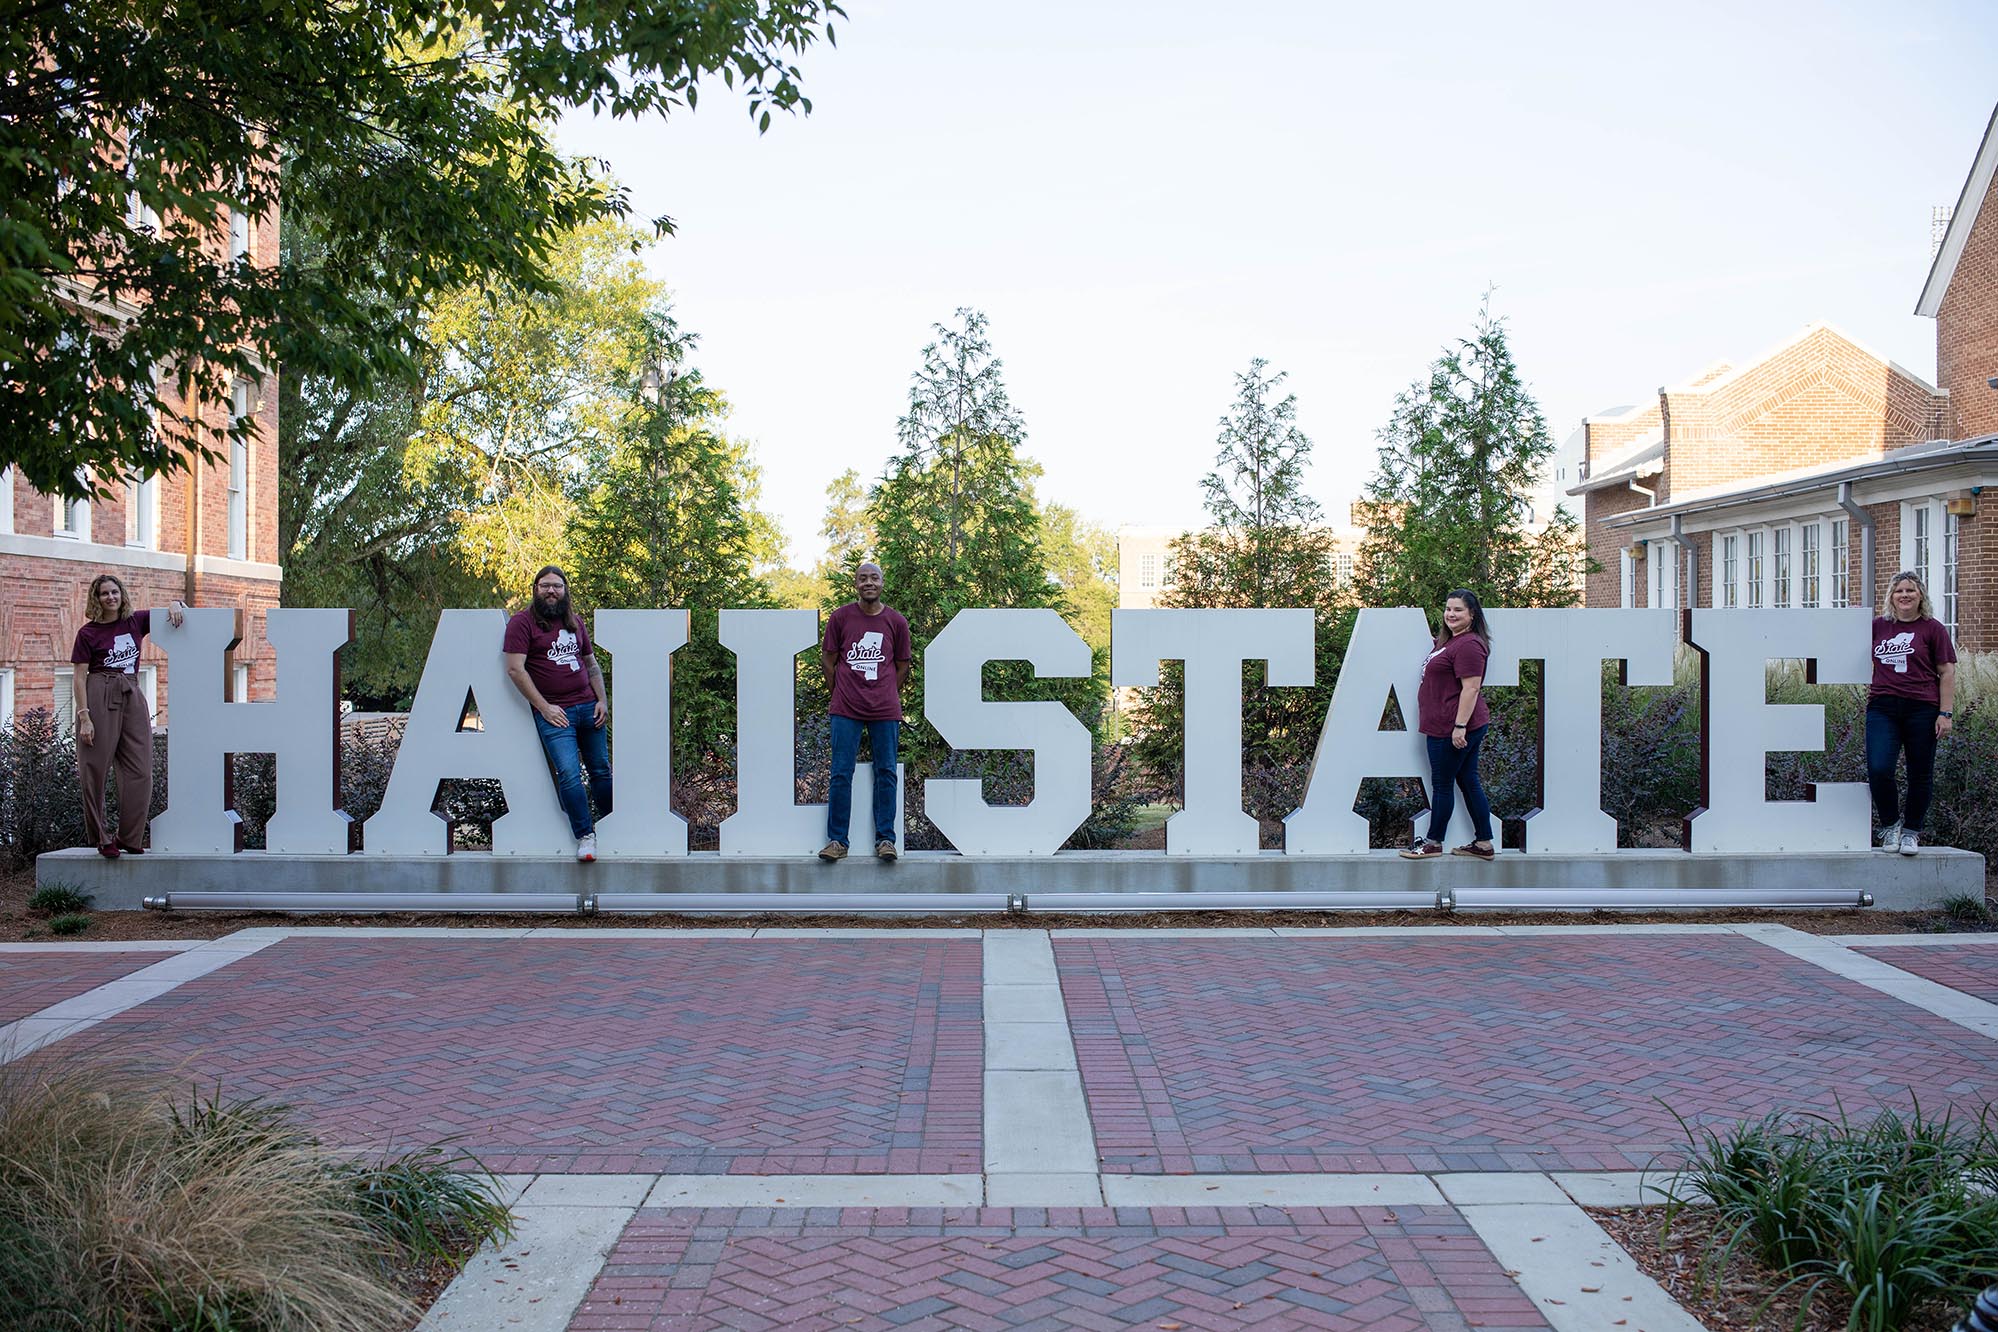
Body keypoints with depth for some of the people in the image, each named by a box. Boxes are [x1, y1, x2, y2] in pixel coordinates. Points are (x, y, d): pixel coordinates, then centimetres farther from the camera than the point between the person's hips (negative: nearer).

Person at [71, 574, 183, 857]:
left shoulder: (136, 622, 10)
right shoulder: (88, 633, 0)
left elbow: (180, 607, 19)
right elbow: (79, 677, -3)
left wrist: (175, 605, -6)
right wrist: (84, 717, -12)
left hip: (132, 696, 4)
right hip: (99, 696, -4)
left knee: (140, 771, -1)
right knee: (95, 770, -2)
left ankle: (130, 838, 6)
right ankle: (101, 838, 7)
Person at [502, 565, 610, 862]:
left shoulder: (575, 621, 15)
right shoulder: (522, 623, -2)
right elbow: (515, 670, -9)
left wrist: (602, 700, 8)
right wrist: (544, 707, -11)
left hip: (588, 707, 5)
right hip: (555, 713, -5)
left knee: (601, 770, 8)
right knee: (569, 774, -14)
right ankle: (585, 836, -4)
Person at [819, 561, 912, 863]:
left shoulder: (896, 621, 4)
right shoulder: (840, 617, 2)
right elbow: (828, 659, 10)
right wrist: (842, 693, 11)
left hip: (885, 710, 1)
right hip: (846, 710, -1)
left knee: (886, 773, 3)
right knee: (841, 774, -2)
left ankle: (885, 839, 10)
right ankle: (837, 841, 4)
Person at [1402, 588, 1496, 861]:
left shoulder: (1468, 645, -17)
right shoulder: (1449, 641, 16)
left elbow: (1471, 688, -22)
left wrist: (1459, 726, -25)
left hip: (1452, 729, -10)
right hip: (1446, 727, 10)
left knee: (1442, 784, 1)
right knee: (1469, 783, 12)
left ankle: (1433, 843, 13)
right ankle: (1484, 844, 17)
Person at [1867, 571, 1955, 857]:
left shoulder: (1932, 628, 4)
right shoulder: (1878, 626, 12)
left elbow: (1947, 674, 1)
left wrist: (1945, 713, -7)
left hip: (1921, 708, -2)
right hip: (1882, 708, 2)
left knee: (1920, 776, 4)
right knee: (1878, 770, -12)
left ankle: (1911, 831, 19)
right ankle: (1890, 825, 10)